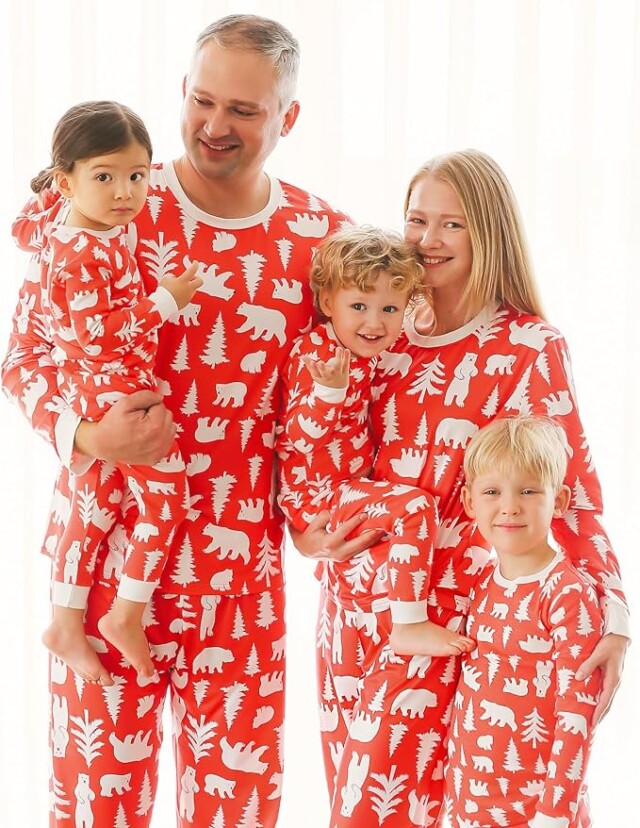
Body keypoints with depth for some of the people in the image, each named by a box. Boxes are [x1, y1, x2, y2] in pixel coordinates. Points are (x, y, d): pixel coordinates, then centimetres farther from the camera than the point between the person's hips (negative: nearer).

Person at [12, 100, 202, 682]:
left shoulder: (60, 226, 6)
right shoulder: (83, 252, -24)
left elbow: (24, 225, 27)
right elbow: (92, 332, -27)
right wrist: (162, 302, -21)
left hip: (86, 395, 10)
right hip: (115, 392, -10)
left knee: (94, 504, 16)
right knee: (165, 497, -2)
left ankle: (66, 623, 23)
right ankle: (128, 615, 9)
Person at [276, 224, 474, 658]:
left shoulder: (371, 355, 5)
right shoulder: (313, 352, -20)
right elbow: (299, 437, -26)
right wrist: (330, 389, -41)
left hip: (352, 487, 9)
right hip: (317, 494, -9)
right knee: (415, 506, -24)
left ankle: (349, 568, 28)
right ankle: (409, 624, -19)